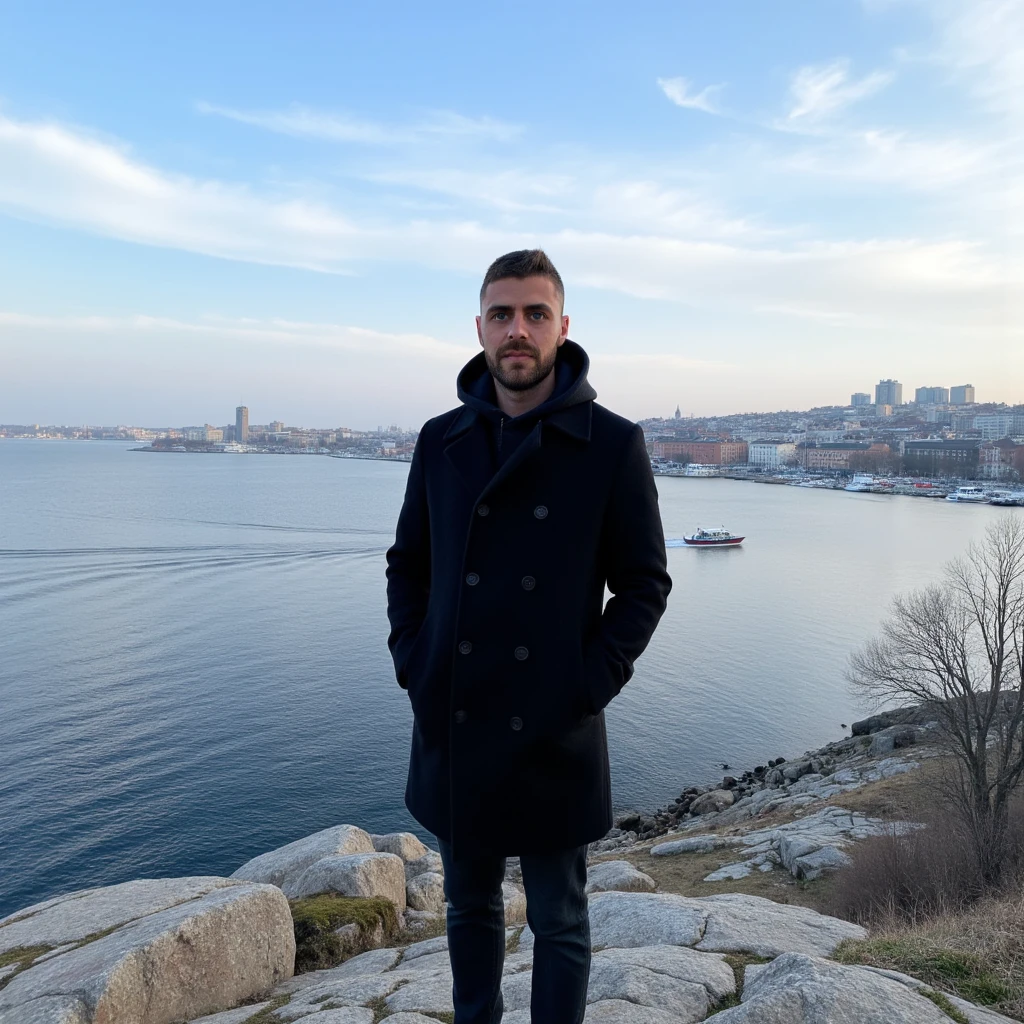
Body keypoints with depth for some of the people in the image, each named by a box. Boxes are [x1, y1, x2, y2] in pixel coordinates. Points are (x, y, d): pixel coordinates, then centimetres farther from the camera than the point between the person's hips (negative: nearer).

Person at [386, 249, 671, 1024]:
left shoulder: (614, 445, -7)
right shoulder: (441, 440, 3)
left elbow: (644, 582, -4)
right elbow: (408, 565, 10)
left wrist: (590, 686, -12)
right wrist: (412, 664, -1)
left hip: (554, 733, -3)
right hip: (452, 726, 4)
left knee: (560, 924, 14)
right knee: (470, 904, 22)